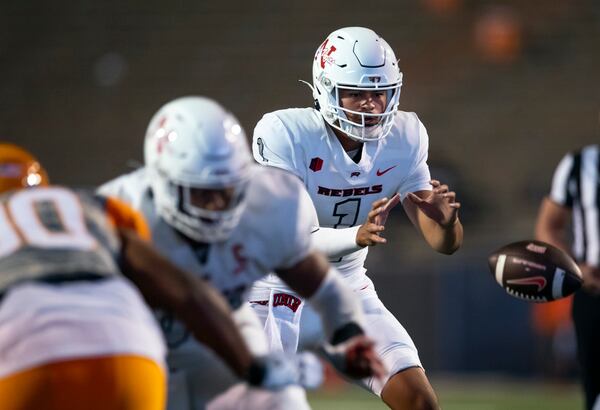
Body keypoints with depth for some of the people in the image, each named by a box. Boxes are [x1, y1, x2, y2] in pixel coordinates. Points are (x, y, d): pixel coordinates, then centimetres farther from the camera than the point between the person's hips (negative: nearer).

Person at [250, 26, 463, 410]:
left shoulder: (403, 138, -7)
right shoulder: (285, 133, -22)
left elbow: (444, 243, -8)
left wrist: (446, 220, -33)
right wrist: (357, 236, -48)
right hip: (278, 290, -4)